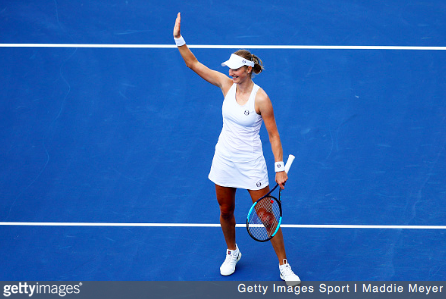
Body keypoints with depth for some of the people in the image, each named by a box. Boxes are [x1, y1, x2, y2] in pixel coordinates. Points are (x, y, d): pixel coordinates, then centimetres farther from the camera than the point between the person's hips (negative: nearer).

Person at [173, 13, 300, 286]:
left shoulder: (260, 98, -17)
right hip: (224, 158, 5)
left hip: (251, 163, -5)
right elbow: (194, 63, -3)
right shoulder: (227, 84, -3)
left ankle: (284, 266, 13)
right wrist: (179, 38, -14)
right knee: (226, 211, 17)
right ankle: (232, 253, 43)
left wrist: (280, 168, -14)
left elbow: (274, 135, -12)